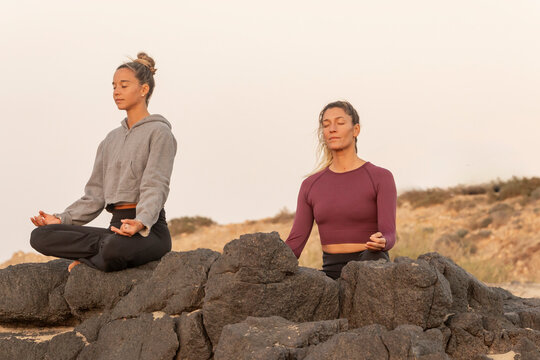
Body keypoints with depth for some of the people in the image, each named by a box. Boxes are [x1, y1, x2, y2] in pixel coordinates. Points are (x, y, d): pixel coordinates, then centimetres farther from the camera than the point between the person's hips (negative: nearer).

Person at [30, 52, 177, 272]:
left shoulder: (159, 132, -1)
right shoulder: (111, 140, 22)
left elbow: (155, 188, -14)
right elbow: (96, 194, 18)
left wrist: (141, 222, -33)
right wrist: (62, 219, 3)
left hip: (150, 231, -6)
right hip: (117, 228, 6)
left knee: (116, 248, -42)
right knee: (40, 236, -13)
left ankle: (86, 260, -11)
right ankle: (109, 246, -14)